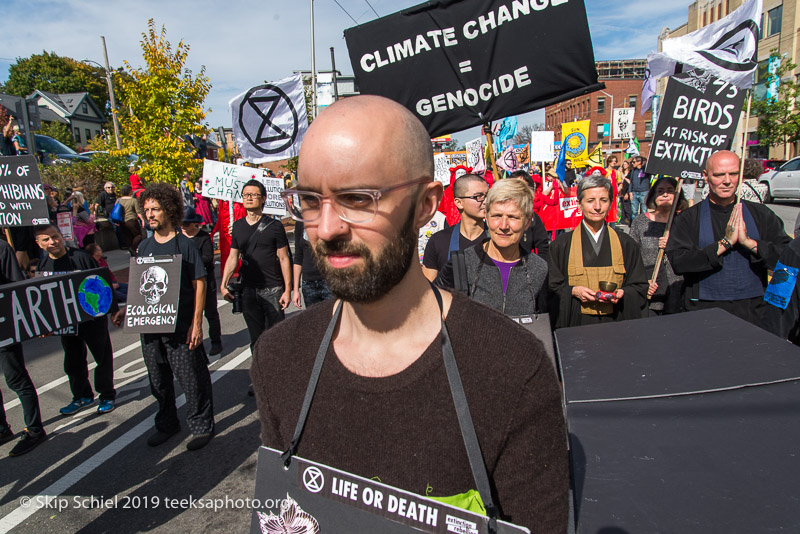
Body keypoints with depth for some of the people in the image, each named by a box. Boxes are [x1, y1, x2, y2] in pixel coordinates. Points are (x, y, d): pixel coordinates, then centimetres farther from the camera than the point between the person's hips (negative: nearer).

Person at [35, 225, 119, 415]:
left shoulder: (80, 257, -16)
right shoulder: (42, 264, 1)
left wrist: (113, 308, -10)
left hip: (92, 317, -5)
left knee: (102, 356, 6)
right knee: (73, 362, 15)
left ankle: (107, 396, 22)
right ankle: (82, 396, 32)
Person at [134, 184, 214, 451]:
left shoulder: (185, 245, -8)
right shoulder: (144, 247, 9)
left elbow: (199, 284, -9)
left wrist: (196, 323, -13)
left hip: (181, 325, -6)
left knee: (191, 378, 1)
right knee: (158, 379, 16)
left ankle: (202, 426, 17)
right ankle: (166, 424, 34)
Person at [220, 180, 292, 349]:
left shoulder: (274, 225, -4)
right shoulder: (238, 226, 9)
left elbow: (284, 259, -4)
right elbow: (233, 257, 13)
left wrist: (287, 290, -9)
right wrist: (224, 285, 4)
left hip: (272, 290, -4)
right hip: (248, 290, 4)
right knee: (256, 337, 12)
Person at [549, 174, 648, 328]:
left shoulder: (625, 244, 9)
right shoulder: (562, 245, 3)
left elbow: (640, 286, 11)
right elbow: (552, 286, 4)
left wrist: (622, 293, -9)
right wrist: (573, 291, -13)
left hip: (614, 321, 2)